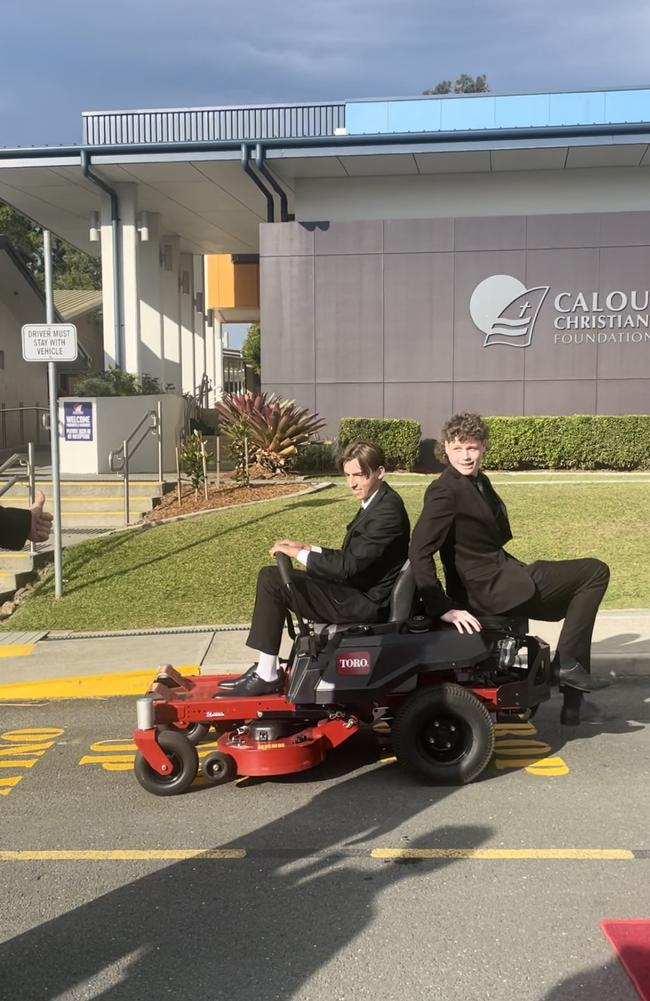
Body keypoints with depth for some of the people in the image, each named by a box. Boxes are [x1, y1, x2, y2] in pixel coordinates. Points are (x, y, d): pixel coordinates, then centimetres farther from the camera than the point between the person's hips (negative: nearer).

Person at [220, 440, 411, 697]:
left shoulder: (388, 511, -21)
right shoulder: (377, 502, 10)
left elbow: (349, 566, -24)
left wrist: (299, 553, -13)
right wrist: (306, 548, 6)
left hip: (364, 602, -10)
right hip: (359, 589, 10)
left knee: (272, 580, -15)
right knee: (270, 576, 11)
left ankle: (266, 676, -7)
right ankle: (266, 667, 11)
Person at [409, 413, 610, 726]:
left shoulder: (480, 482, 11)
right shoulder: (445, 490, -18)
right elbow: (419, 552, -25)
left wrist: (523, 570, 14)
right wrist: (443, 608, -28)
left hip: (500, 578, 9)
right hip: (490, 589, -9)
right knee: (595, 572, -2)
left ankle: (573, 701, 21)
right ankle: (567, 662, 3)